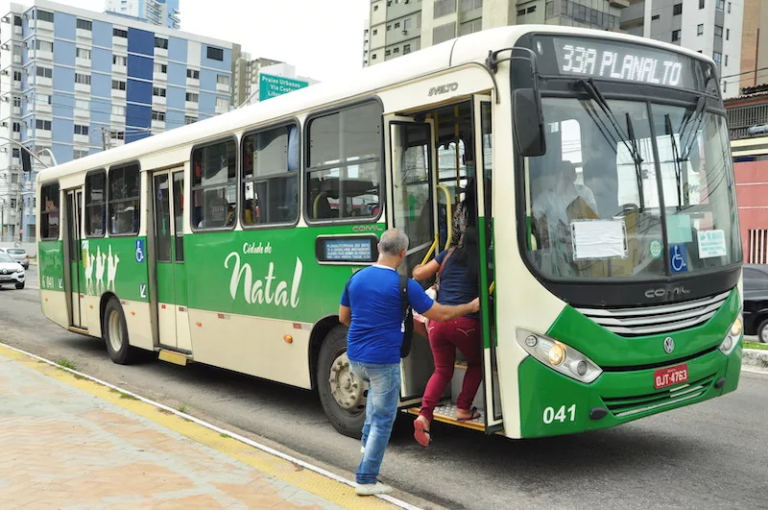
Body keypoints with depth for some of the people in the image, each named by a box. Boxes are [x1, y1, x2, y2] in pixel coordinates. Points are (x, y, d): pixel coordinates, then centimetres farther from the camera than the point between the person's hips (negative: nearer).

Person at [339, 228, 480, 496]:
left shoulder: (356, 278, 2)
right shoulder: (404, 285, -14)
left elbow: (343, 318, 14)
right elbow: (441, 315, -7)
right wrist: (471, 307, 9)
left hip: (355, 358, 6)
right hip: (383, 360, -6)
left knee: (376, 387, 37)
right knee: (383, 420, 7)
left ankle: (368, 439, 30)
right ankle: (366, 479, 11)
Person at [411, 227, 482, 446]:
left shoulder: (450, 254, 11)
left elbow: (419, 274, 12)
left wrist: (416, 269, 32)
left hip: (438, 319, 4)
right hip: (466, 322, -3)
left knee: (442, 370, 15)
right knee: (476, 364, 24)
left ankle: (424, 415, -3)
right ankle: (463, 409, 19)